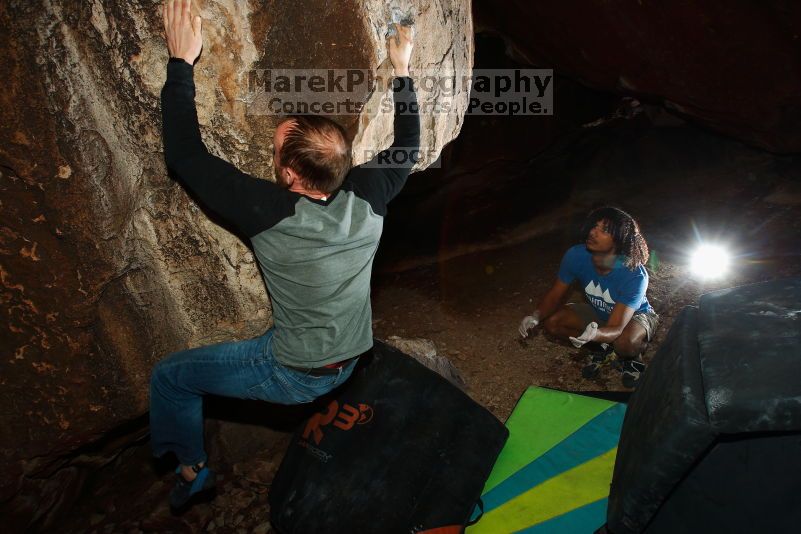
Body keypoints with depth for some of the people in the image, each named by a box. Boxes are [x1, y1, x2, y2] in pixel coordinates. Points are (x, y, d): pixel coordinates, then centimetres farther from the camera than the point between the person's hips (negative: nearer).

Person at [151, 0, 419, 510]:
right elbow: (407, 147, 2)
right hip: (353, 362, 6)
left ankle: (192, 469, 31)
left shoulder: (270, 214, -31)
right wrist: (402, 70, 10)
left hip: (295, 375, -5)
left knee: (168, 375, 13)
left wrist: (182, 61, -16)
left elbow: (184, 155, -22)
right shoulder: (367, 197, -18)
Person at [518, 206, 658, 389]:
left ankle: (632, 357, 1)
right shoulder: (576, 256, -27)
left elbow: (616, 329, -40)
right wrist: (536, 316, -35)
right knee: (552, 322, -19)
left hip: (635, 315, -4)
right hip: (598, 312, 4)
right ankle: (605, 348, 3)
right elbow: (555, 295, -13)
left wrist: (594, 334, -64)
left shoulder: (635, 276, -38)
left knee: (625, 343, -38)